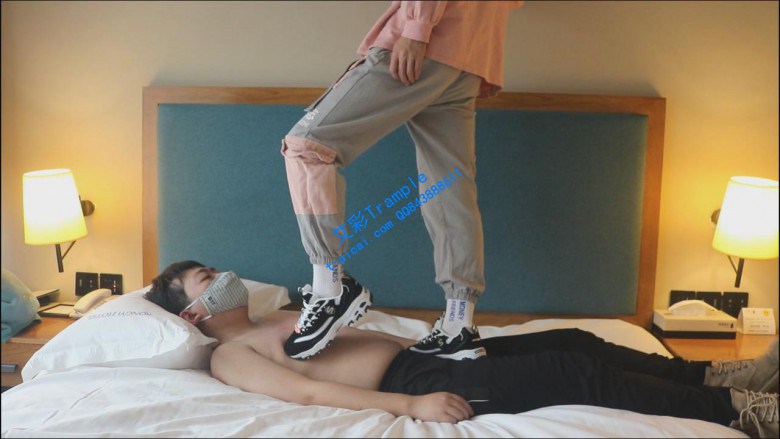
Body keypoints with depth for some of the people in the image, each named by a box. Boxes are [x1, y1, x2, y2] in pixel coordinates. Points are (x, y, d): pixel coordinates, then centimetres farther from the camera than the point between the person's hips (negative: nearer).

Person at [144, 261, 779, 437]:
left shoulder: (277, 321, 25)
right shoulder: (229, 355, -3)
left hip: (418, 355, 9)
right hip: (413, 383, -9)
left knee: (573, 341, 0)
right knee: (575, 373, -17)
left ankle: (715, 374, 8)